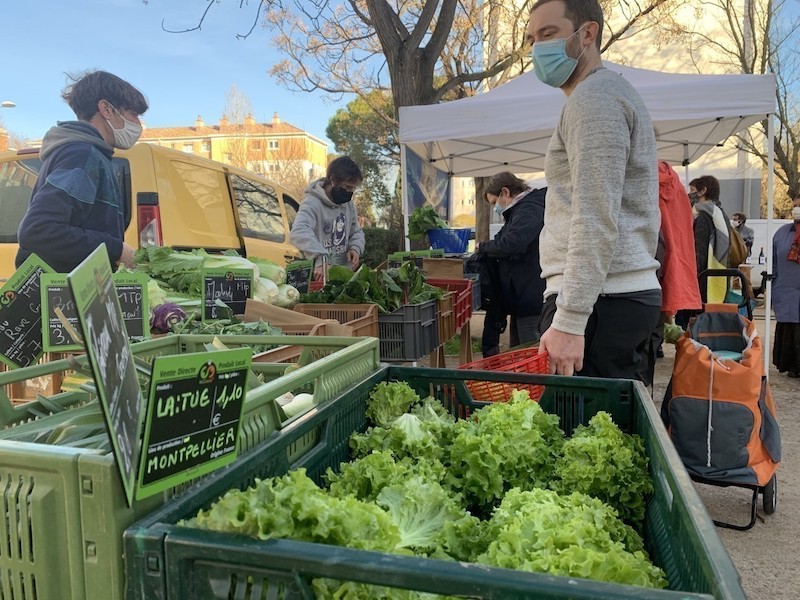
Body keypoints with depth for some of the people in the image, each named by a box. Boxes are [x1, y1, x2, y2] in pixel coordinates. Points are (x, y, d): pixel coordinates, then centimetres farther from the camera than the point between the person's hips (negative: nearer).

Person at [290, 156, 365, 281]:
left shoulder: (348, 204, 10)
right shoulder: (312, 203, -15)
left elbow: (356, 232, 21)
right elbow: (299, 232, -32)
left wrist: (355, 248, -3)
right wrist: (320, 260, -46)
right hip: (318, 276, -7)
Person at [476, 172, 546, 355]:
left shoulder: (529, 209, -14)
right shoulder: (520, 210, 20)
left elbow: (511, 244, -28)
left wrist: (484, 248, -11)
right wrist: (486, 252, 5)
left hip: (532, 300, -11)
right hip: (521, 299, 11)